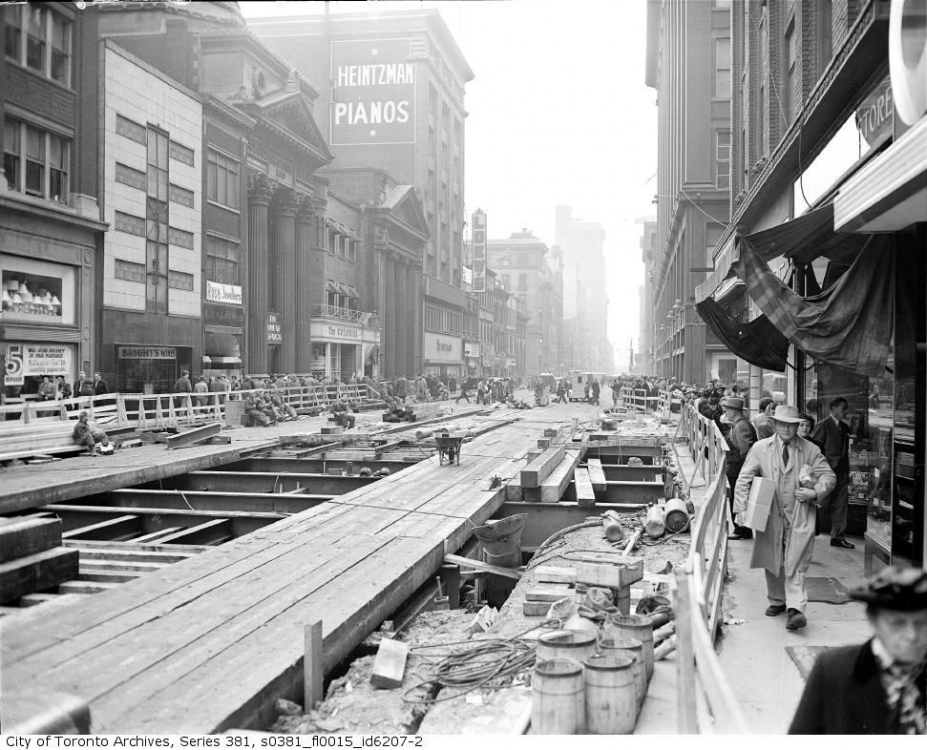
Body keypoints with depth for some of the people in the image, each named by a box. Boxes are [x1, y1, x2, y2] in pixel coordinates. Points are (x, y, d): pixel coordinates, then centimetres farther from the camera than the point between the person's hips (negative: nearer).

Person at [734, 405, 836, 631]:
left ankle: (795, 608, -11)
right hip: (770, 516, 2)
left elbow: (829, 476, 8)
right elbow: (744, 479, 1)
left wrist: (815, 493, -11)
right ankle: (777, 601, 29)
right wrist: (741, 509, -9)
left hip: (800, 517, -2)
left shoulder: (810, 450, 2)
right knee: (772, 562, 12)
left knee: (795, 565, -8)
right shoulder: (760, 448, 2)